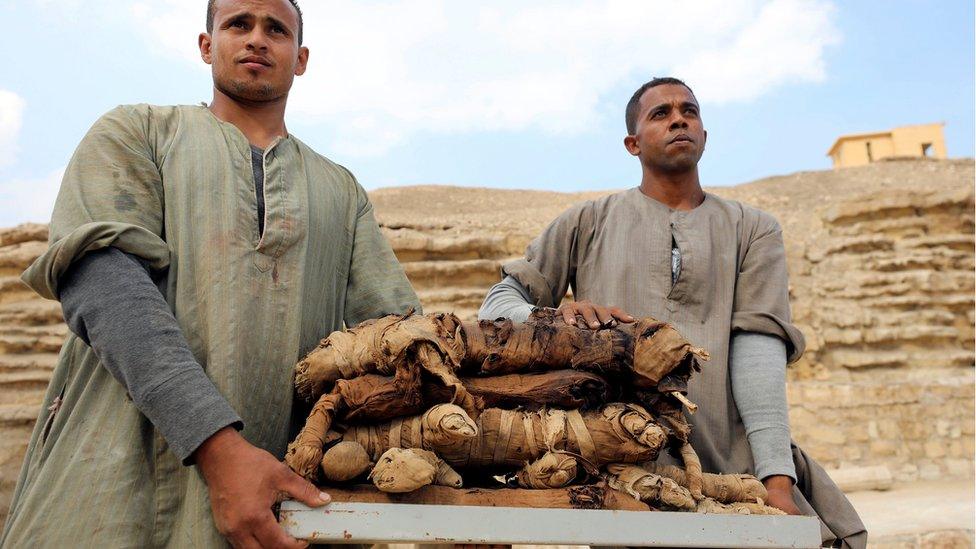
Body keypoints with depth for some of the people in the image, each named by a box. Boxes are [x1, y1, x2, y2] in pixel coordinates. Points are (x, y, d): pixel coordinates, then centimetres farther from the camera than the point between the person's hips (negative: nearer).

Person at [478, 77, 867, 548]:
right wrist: (557, 317, -14)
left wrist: (778, 481, -11)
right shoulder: (588, 223, 14)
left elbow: (759, 346, 1)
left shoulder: (752, 230, 15)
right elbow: (497, 303, 9)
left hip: (730, 459, 2)